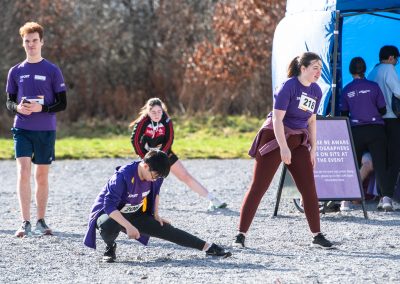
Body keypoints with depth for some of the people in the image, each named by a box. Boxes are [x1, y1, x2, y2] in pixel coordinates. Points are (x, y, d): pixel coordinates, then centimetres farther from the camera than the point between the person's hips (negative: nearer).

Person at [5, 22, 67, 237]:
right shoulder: (16, 72, 7)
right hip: (22, 129, 1)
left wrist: (42, 108, -16)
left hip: (46, 130, -1)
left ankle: (41, 221, 19)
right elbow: (9, 102, 11)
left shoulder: (52, 71, 1)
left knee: (42, 176, 7)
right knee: (23, 171, -14)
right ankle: (25, 222, -15)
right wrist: (18, 107, -12)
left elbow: (62, 103, 0)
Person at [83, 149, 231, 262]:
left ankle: (208, 247, -1)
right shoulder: (123, 176, -34)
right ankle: (110, 248, -8)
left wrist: (156, 215, 6)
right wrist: (129, 227, -38)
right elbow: (109, 206, -34)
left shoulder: (154, 174, -11)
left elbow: (155, 192, 13)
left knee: (167, 230, -5)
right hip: (108, 213, -6)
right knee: (109, 226, -42)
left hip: (135, 215, 6)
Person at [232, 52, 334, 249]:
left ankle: (317, 236, 9)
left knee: (309, 189, 2)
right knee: (258, 187, -6)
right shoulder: (289, 86, -14)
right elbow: (277, 118, -17)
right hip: (275, 138, -7)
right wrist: (284, 147, -23)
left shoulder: (316, 91, 7)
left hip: (298, 141, 7)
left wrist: (313, 150, 13)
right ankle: (241, 235, -3)